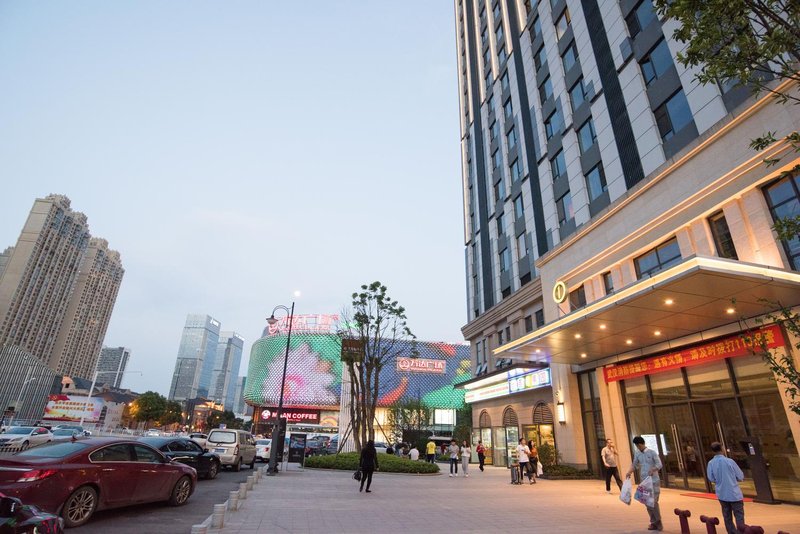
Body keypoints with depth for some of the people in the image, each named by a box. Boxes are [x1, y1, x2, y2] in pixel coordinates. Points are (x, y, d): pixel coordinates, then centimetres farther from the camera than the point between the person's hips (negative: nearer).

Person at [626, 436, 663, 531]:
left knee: (654, 501, -7)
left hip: (654, 481, -5)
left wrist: (653, 469, -31)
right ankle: (654, 523, 17)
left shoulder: (652, 452, -7)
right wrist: (629, 472, -4)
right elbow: (634, 464, 12)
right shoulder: (636, 454, 7)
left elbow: (659, 464, -12)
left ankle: (658, 521, 11)